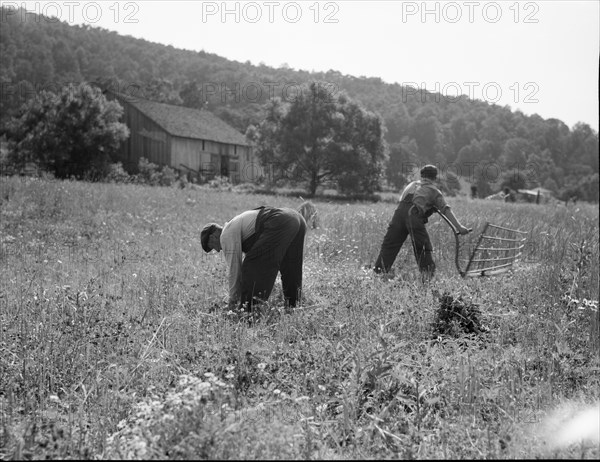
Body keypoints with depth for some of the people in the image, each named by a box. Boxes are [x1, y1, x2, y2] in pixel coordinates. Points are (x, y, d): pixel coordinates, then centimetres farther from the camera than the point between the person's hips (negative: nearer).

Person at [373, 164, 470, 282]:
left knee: (389, 245, 8)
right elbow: (446, 210, 9)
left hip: (400, 211, 4)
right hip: (414, 215, -4)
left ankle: (379, 271, 8)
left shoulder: (412, 184, 32)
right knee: (423, 247, 2)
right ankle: (427, 273, -2)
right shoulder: (434, 191, 19)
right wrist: (459, 227, 3)